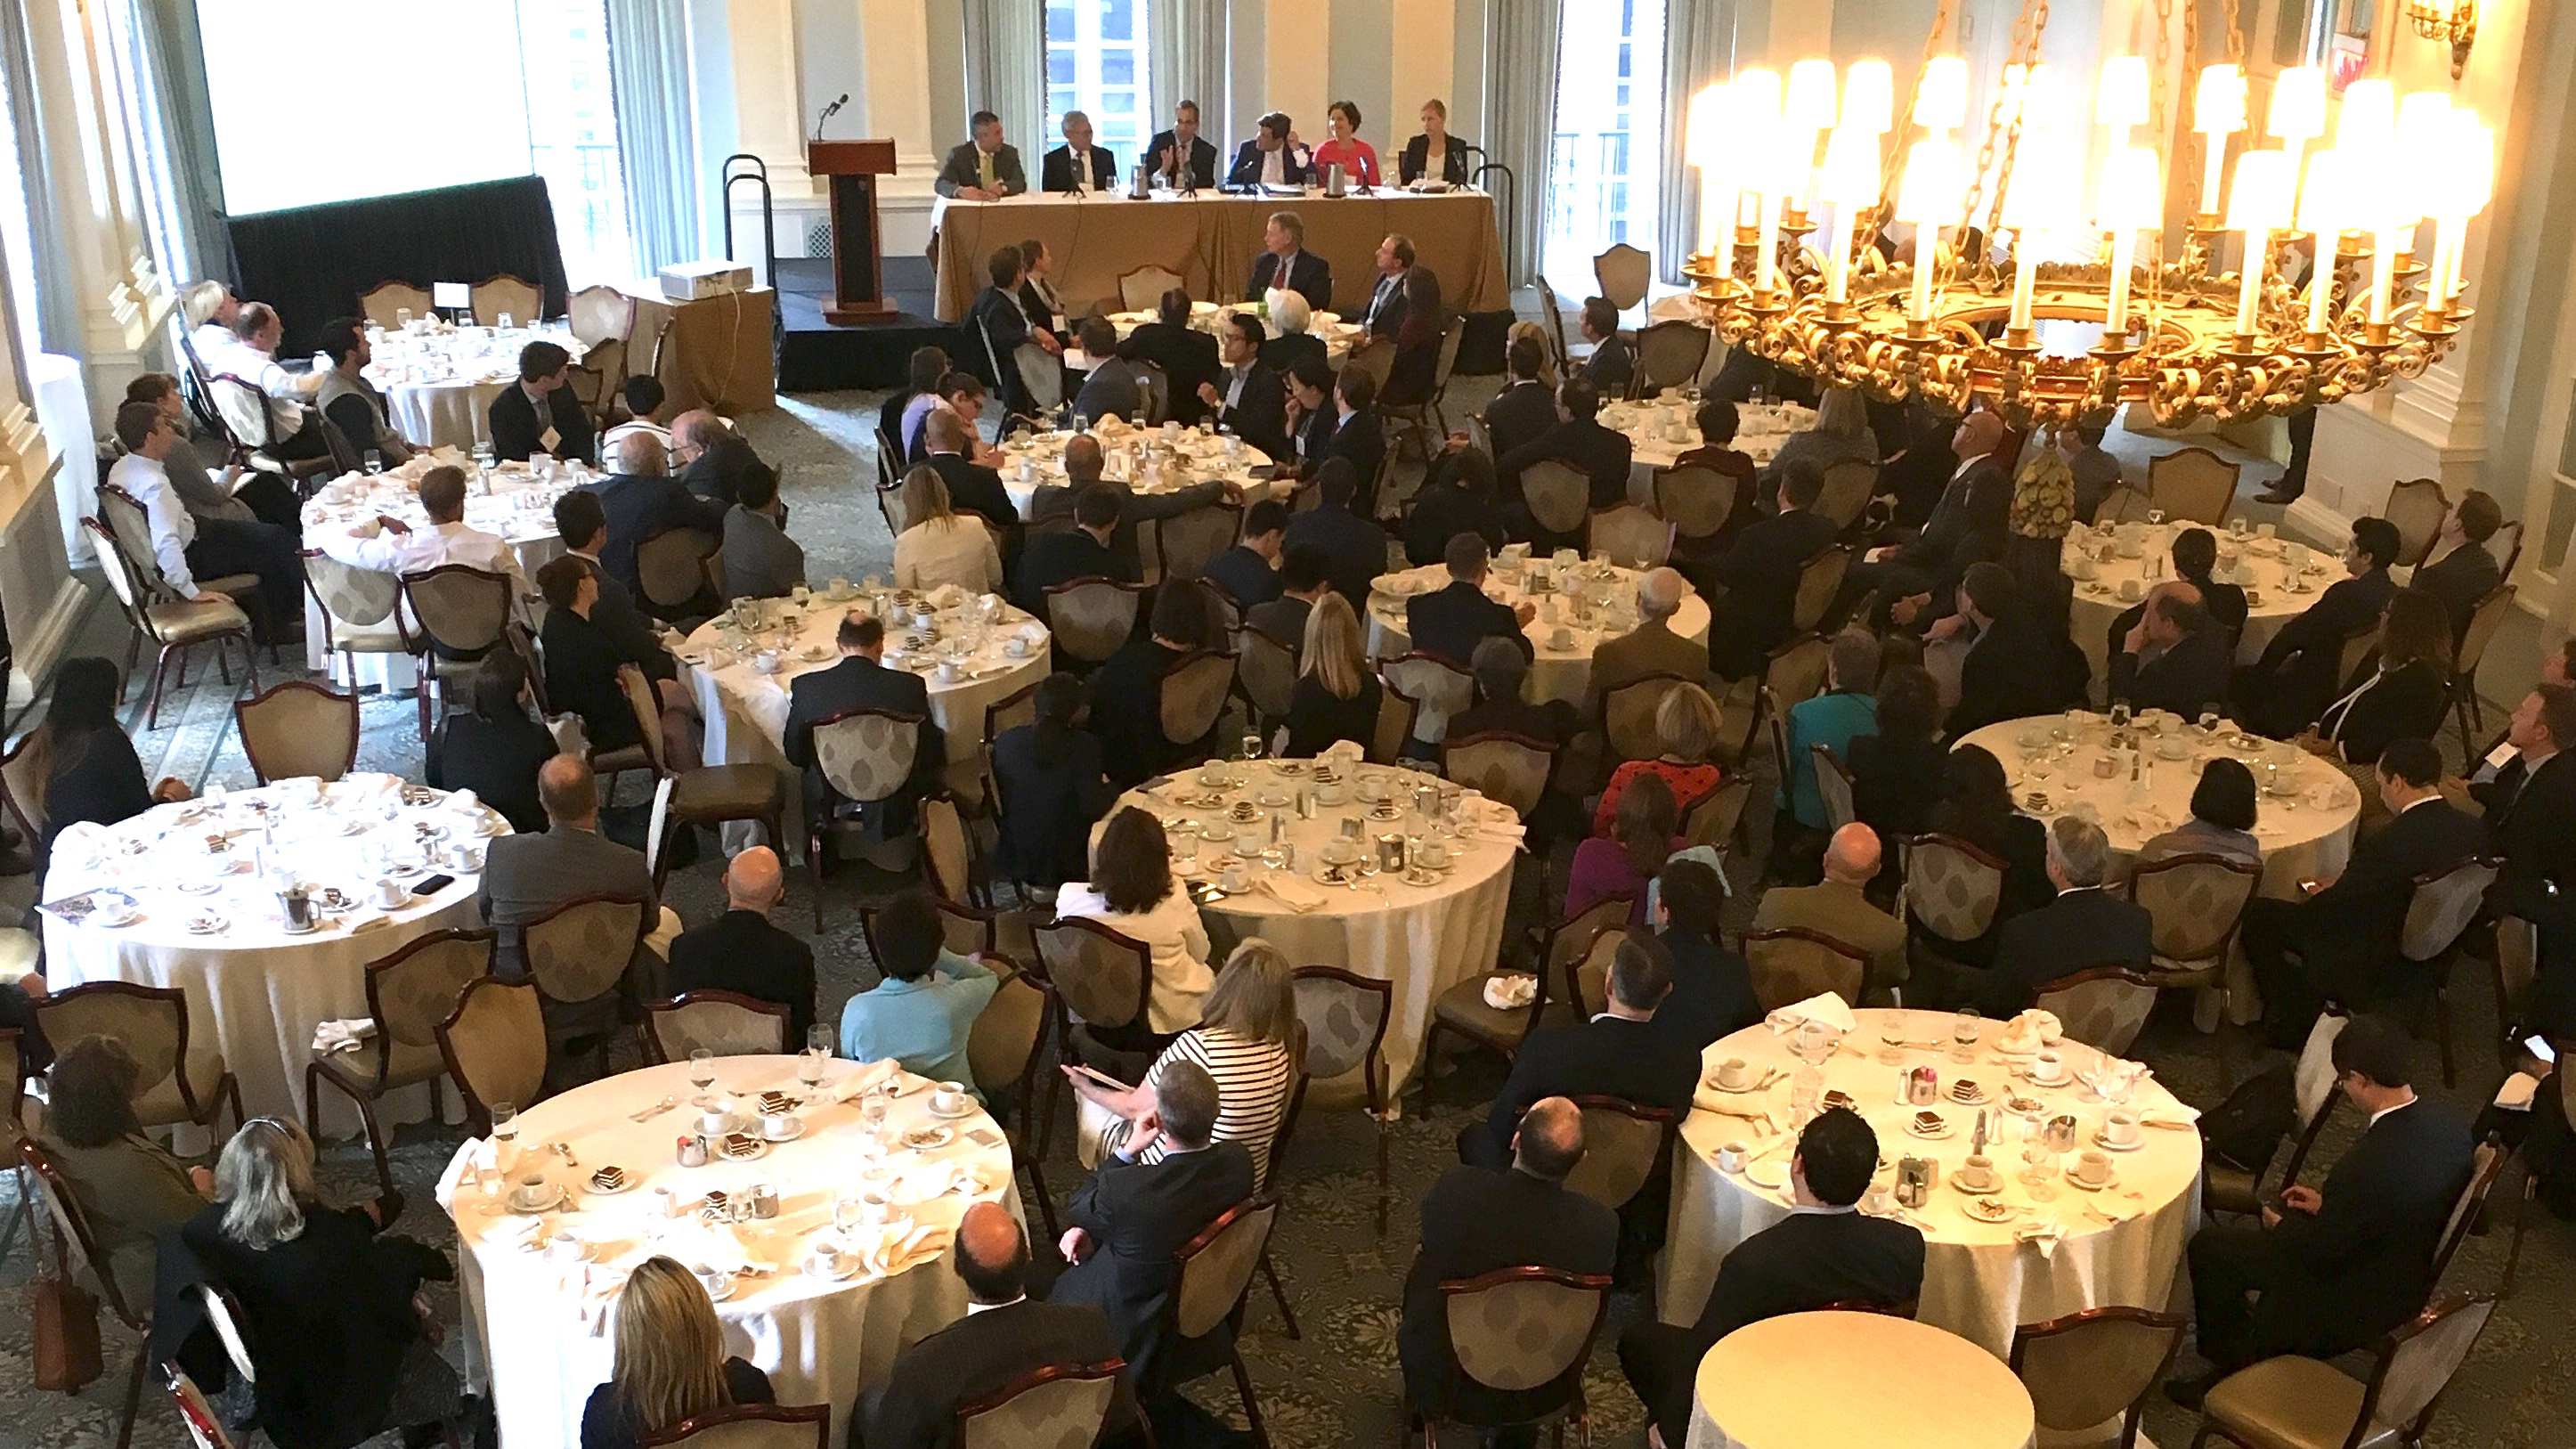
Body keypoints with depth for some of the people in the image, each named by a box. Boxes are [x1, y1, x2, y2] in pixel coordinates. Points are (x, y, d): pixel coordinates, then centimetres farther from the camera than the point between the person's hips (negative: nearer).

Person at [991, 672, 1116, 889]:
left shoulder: (1006, 740, -7)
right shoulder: (1084, 745, -21)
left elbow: (999, 790, 6)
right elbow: (1094, 808, -20)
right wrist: (1109, 787, 1)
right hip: (1065, 863, -5)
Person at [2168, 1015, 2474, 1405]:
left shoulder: (2367, 1163, -38)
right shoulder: (2447, 1122, -13)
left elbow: (2322, 1253, -21)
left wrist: (2279, 1227, -1)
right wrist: (2328, 1204, 9)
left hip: (2359, 1298, -9)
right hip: (2412, 1281, 9)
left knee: (2208, 1246, 3)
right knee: (2286, 1210, 27)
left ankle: (2233, 1366, 25)